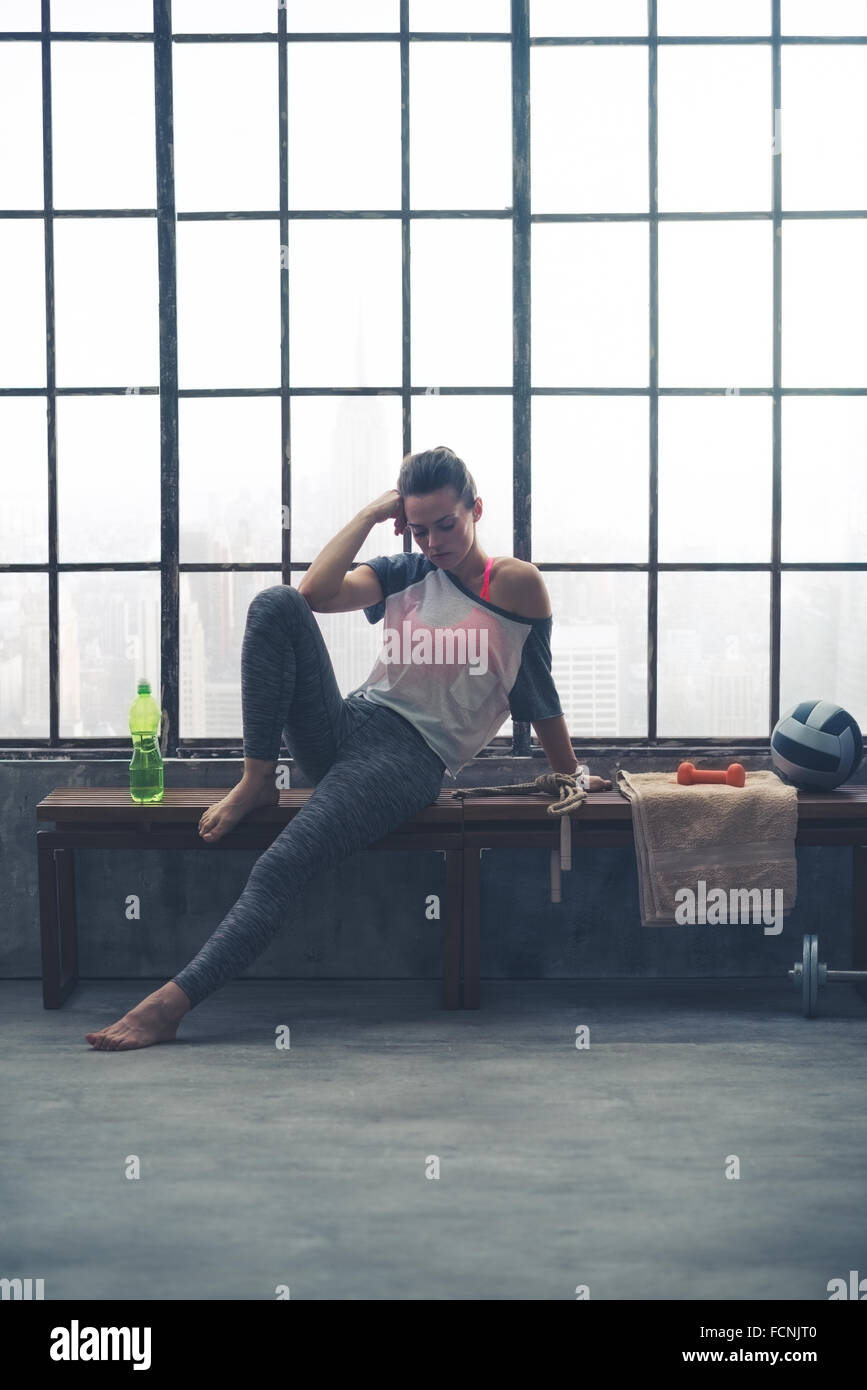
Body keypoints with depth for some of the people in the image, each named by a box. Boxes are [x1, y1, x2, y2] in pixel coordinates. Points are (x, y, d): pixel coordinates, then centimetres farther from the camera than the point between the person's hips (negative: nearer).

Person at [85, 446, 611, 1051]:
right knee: (276, 604, -19)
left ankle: (171, 1004, -29)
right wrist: (371, 514, -1)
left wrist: (570, 775, 14)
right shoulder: (404, 575, 15)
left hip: (412, 759, -6)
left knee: (280, 869, -26)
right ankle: (257, 780, -13)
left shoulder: (514, 583, 1)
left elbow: (538, 691, 8)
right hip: (348, 725, 6)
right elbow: (317, 592, -4)